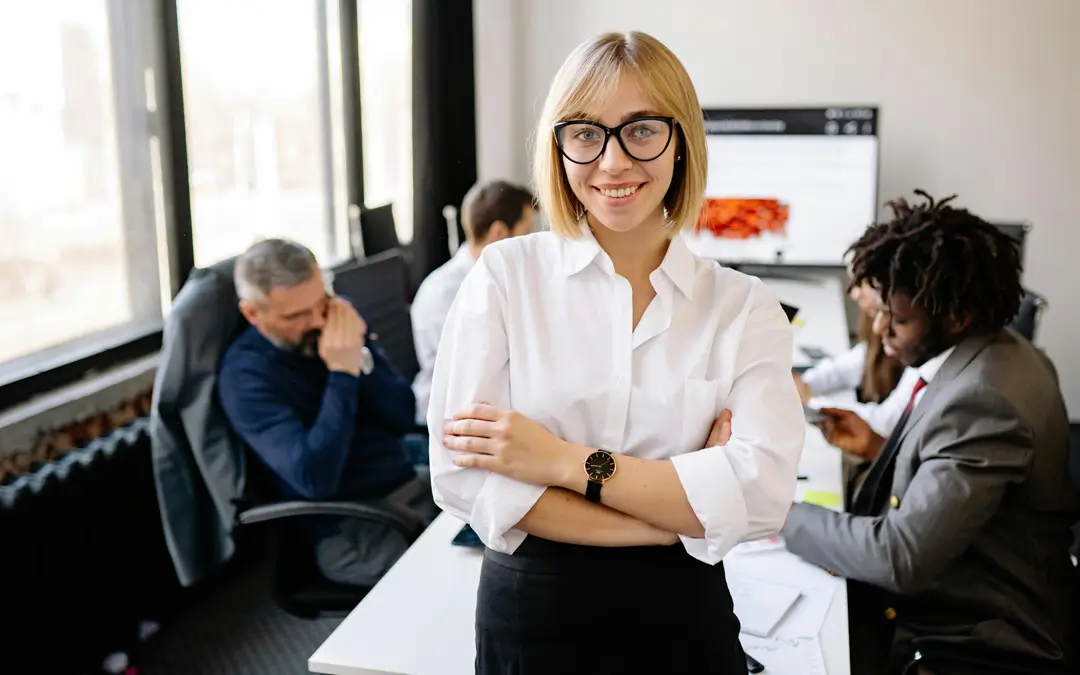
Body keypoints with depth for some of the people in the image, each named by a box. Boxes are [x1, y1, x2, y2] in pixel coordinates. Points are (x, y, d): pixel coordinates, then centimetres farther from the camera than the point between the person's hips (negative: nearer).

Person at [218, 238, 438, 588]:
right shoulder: (246, 375, -14)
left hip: (411, 483, 6)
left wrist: (361, 356, -16)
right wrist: (343, 373, -25)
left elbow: (403, 418, 0)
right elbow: (316, 479, -25)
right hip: (352, 529, -6)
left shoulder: (339, 317, 2)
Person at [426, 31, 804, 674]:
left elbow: (763, 492, -15)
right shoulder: (505, 275, -7)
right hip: (529, 617, 0)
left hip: (683, 620, 1)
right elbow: (464, 476, -15)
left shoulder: (744, 306, -4)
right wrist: (685, 512, -15)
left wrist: (565, 461, -19)